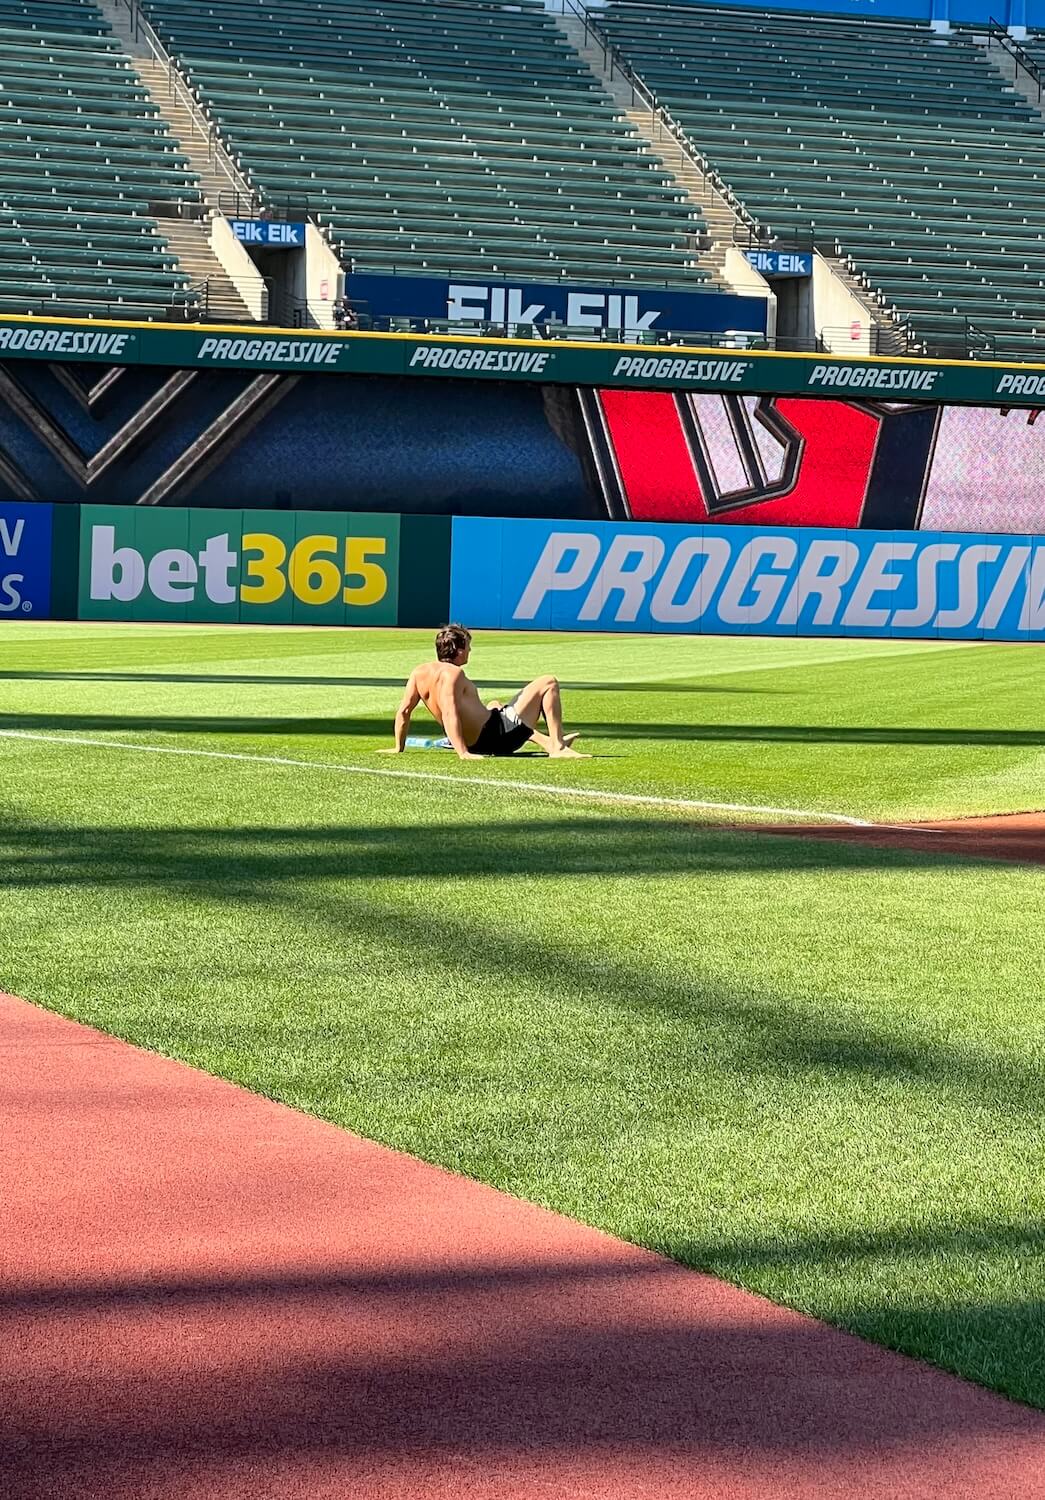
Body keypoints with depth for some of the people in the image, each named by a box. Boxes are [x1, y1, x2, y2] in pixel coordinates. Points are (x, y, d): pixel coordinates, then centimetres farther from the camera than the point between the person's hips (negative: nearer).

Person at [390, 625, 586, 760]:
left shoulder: (419, 672, 1)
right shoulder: (453, 673, -21)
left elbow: (404, 710, 0)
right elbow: (449, 714, -31)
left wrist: (398, 748, 8)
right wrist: (463, 753, -36)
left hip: (477, 743, 9)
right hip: (497, 736, -9)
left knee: (494, 707, 44)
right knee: (548, 684, -2)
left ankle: (549, 742, 39)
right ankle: (558, 747, -1)